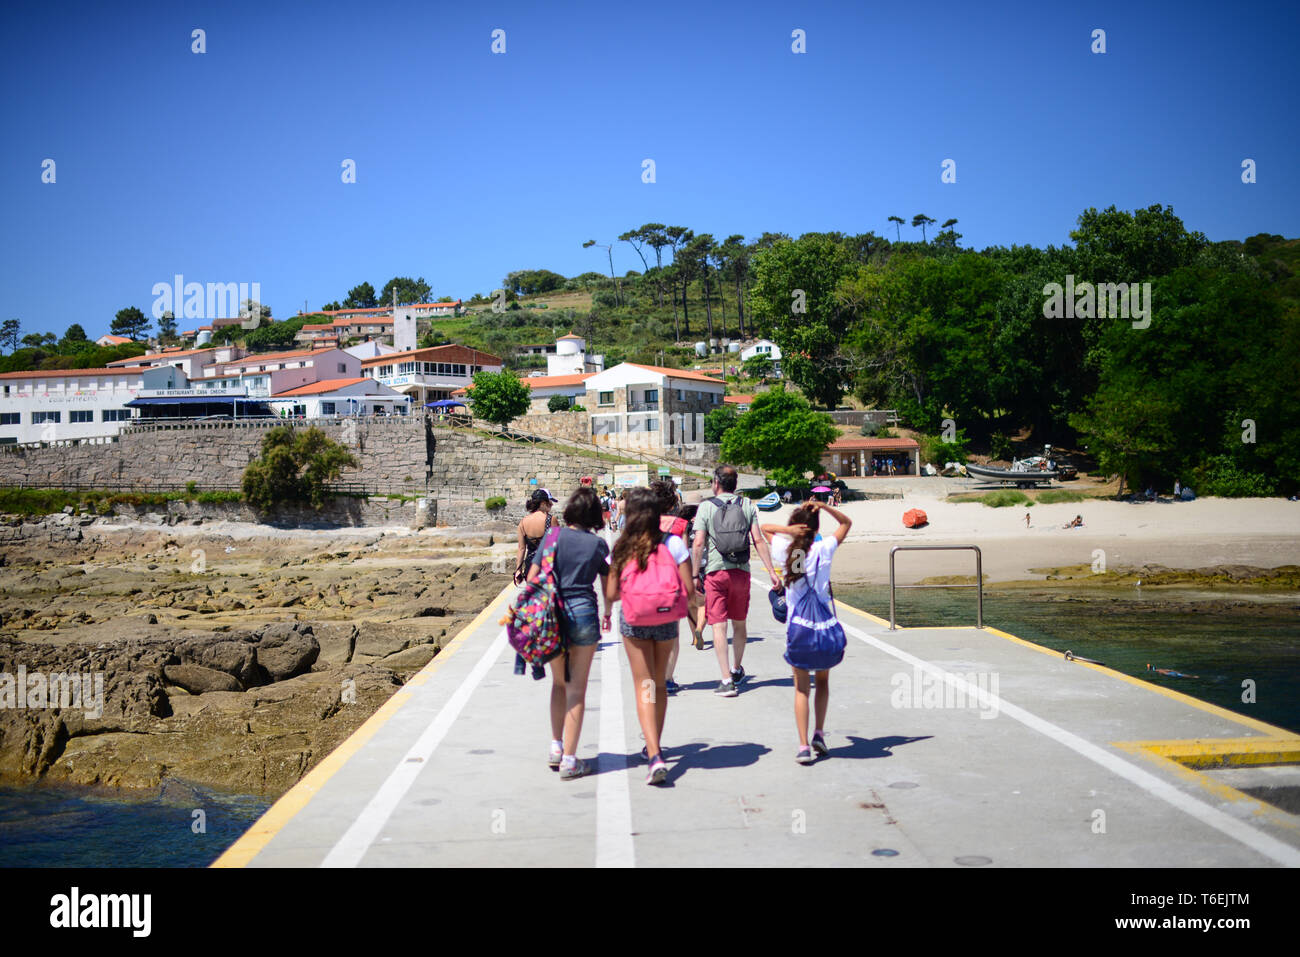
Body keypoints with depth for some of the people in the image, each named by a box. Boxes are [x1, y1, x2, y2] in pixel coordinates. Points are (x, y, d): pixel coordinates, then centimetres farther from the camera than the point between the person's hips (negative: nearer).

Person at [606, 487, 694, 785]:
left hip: (633, 622, -2)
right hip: (666, 621, 2)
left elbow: (611, 594, -9)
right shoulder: (673, 544, -9)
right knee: (660, 683, 20)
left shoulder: (621, 549, -9)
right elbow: (689, 589, -11)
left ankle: (655, 756, -12)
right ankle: (655, 746, 36)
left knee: (644, 686, 2)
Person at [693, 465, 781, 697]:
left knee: (719, 625, -2)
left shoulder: (706, 506, -2)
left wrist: (695, 575, -4)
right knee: (739, 623, 18)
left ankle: (727, 680, -9)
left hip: (715, 572, -3)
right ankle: (737, 671, 35)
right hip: (741, 571, 3)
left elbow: (699, 544, -9)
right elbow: (758, 540, -1)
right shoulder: (747, 505, 5)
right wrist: (771, 571, 0)